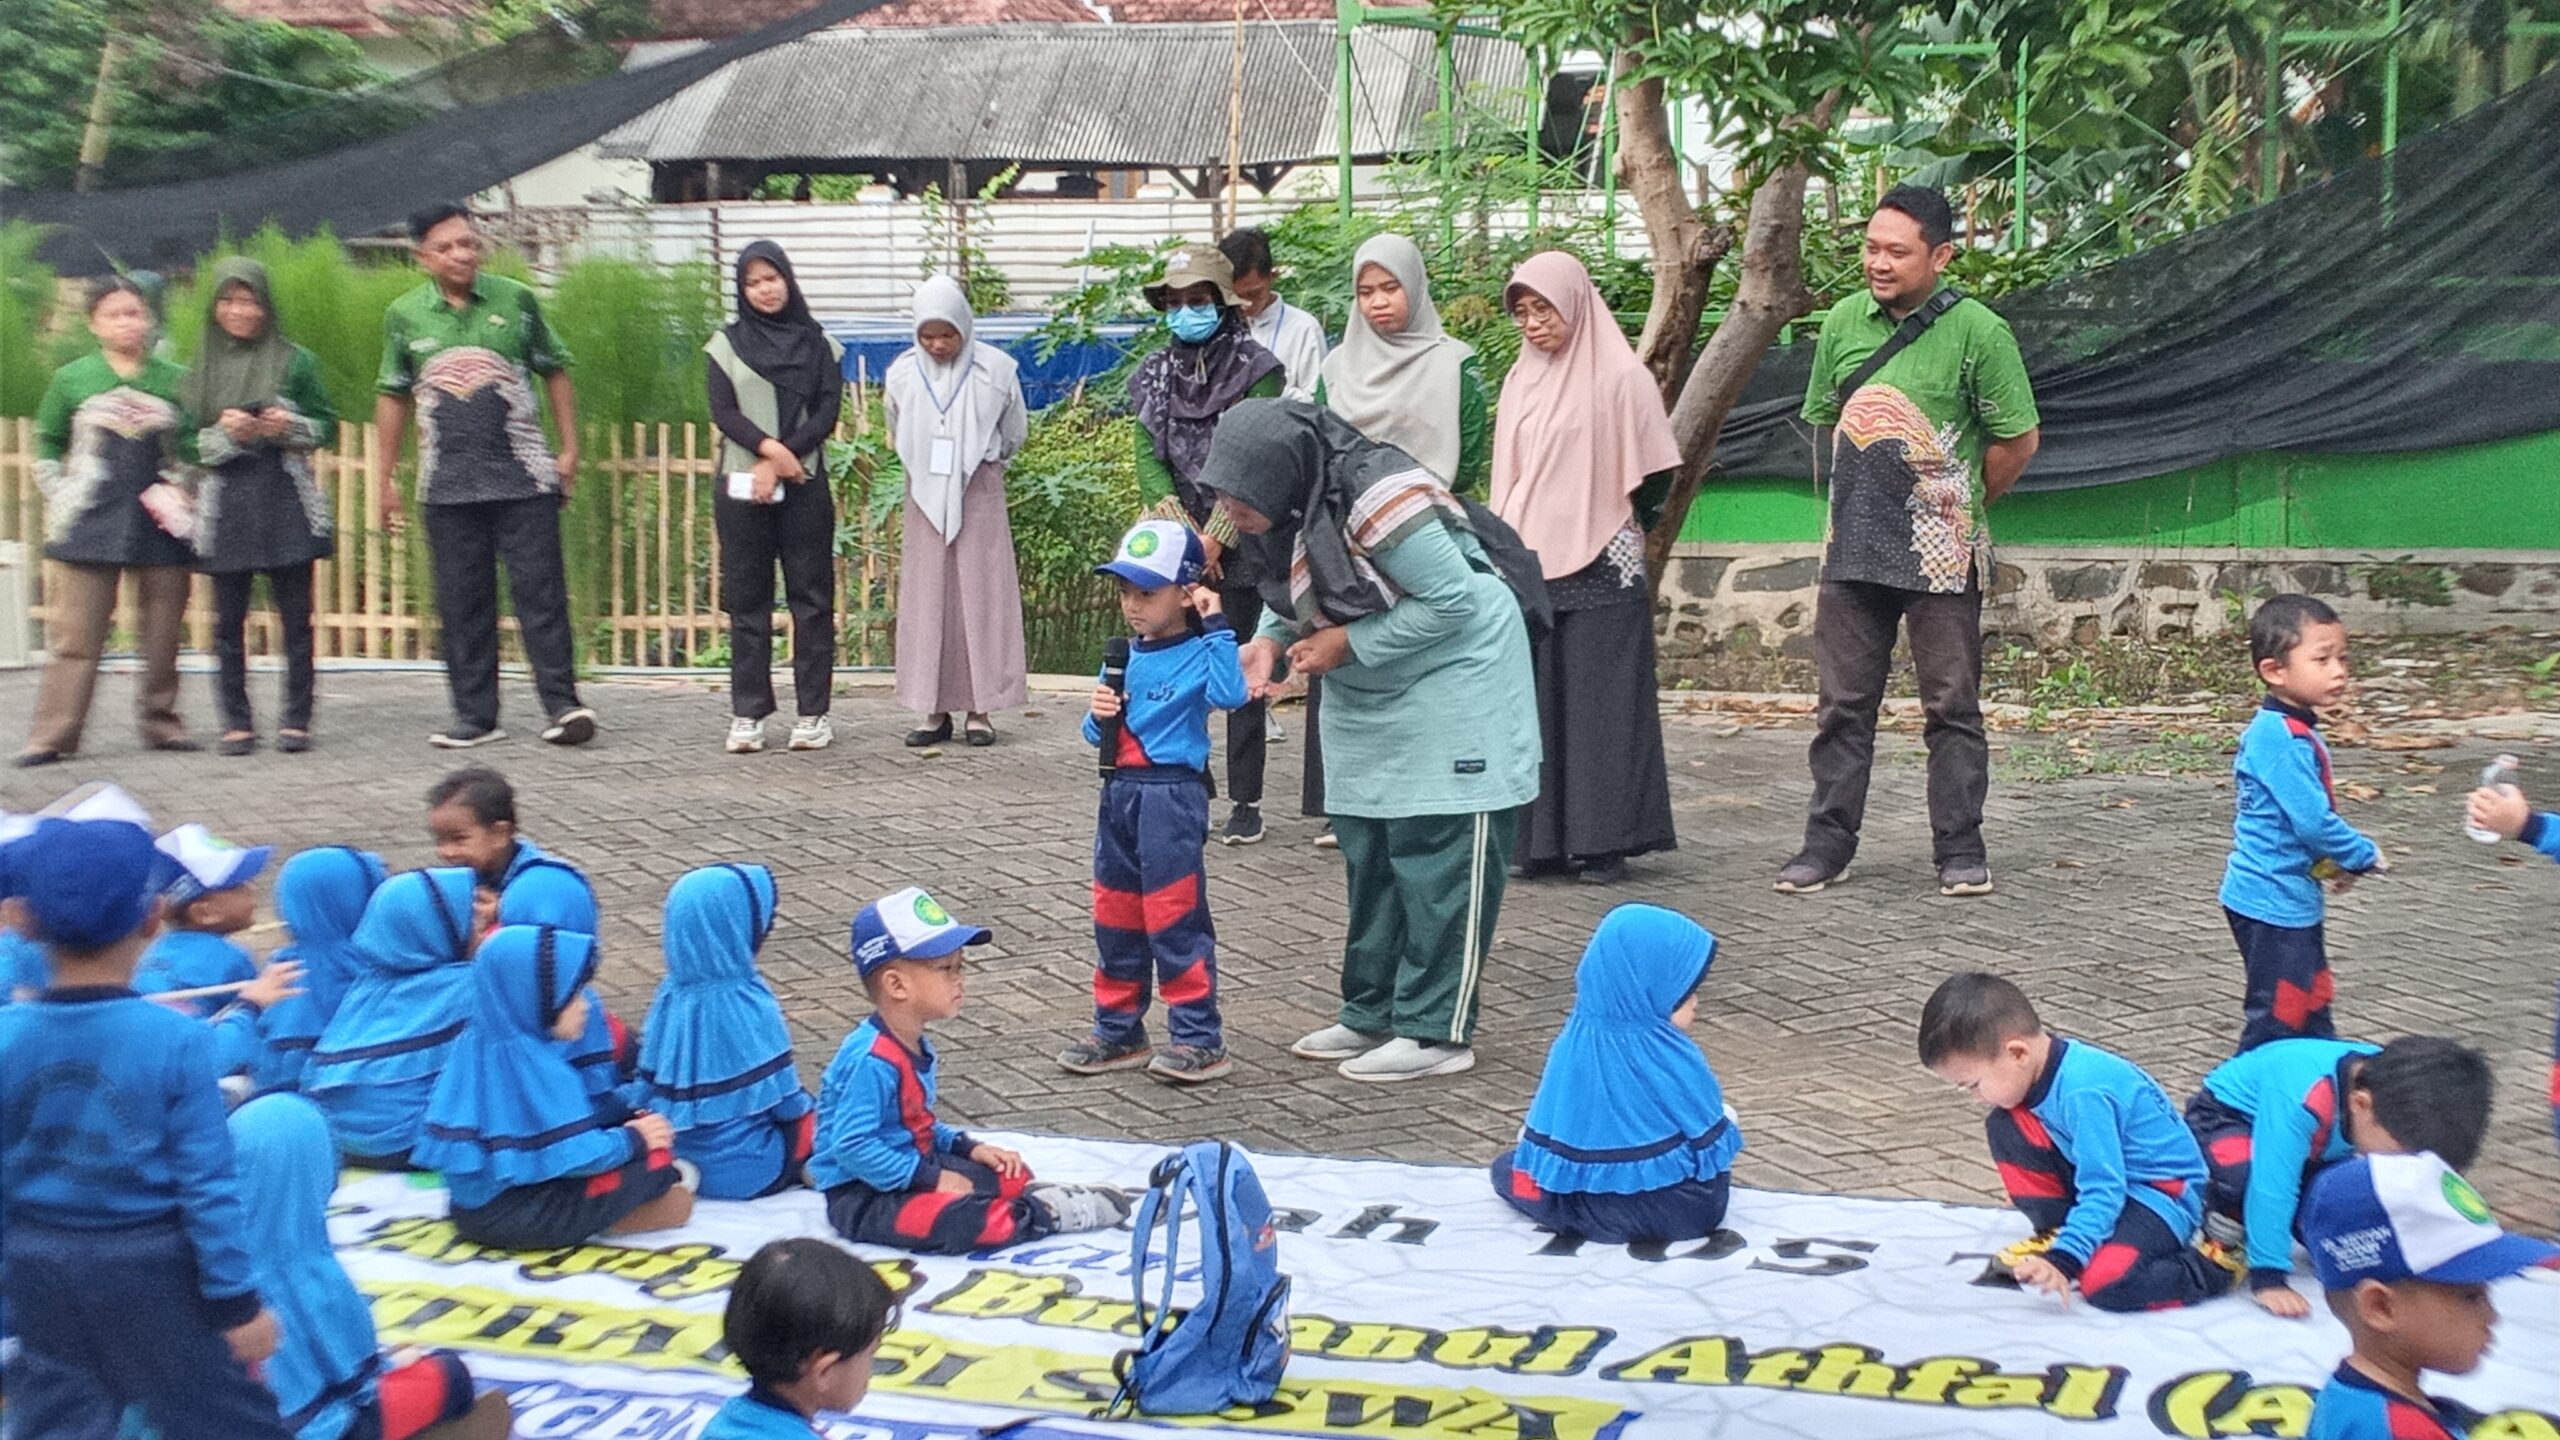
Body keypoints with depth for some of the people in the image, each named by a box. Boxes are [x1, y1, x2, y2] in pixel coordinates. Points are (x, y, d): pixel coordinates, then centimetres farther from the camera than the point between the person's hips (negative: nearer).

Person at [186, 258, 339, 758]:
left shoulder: (294, 361, 4)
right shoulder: (201, 371, 8)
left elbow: (328, 425, 7)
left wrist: (290, 427, -12)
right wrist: (226, 433, -11)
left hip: (285, 502, -1)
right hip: (225, 506, 1)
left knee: (295, 617, -1)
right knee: (228, 621, 2)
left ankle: (296, 720, 6)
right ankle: (236, 722, 10)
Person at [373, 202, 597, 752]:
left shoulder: (515, 300, 4)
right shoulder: (404, 316, 7)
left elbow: (555, 372, 10)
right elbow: (393, 397, 14)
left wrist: (569, 448, 2)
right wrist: (383, 478, 11)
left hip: (524, 477, -2)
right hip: (447, 484, 2)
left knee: (540, 592, -4)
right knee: (461, 602, 5)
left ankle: (563, 704, -1)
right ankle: (475, 716, 12)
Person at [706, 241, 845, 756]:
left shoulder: (819, 344, 8)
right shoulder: (725, 345, 9)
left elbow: (828, 413, 0)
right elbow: (724, 412, -1)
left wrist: (780, 462, -11)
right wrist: (769, 447, -17)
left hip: (805, 485, 0)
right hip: (741, 484, 0)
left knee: (811, 597, -1)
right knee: (747, 600, 1)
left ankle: (813, 712, 3)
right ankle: (748, 714, 5)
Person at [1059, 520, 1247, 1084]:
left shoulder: (1198, 655, -9)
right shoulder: (1123, 657, 11)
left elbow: (1229, 694, -31)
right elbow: (1098, 735, 18)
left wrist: (1216, 628, -25)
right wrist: (1098, 716, -4)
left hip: (1172, 796, -8)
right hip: (1120, 792, 8)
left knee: (1175, 917, -5)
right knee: (1114, 915, 13)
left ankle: (1199, 1038, 3)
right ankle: (1118, 1031, 25)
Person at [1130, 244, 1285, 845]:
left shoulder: (1255, 370, -4)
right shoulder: (1153, 376, 11)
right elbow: (1148, 460, 6)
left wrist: (1215, 538, -13)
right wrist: (1182, 533, -8)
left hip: (1240, 548, -4)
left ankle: (1246, 802, 5)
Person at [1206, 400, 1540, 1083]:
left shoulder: (1376, 502, -29)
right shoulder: (1288, 511, -4)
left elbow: (1453, 599, -24)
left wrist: (1347, 644, -22)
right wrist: (1271, 644, -10)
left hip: (1451, 683, -9)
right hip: (1367, 698, 9)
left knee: (1436, 858, -6)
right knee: (1368, 854, 12)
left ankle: (1437, 1033, 0)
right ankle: (1372, 1014, 22)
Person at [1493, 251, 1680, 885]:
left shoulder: (1620, 379, -4)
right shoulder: (1520, 382, 13)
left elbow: (1653, 477, -2)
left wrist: (1618, 532, 1)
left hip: (1600, 569, -5)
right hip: (1527, 567, 5)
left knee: (1600, 706, -3)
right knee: (1534, 706, 3)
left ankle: (1603, 843, 1)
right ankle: (1542, 839, 8)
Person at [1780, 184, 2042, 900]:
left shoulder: (1977, 331, -8)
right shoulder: (1845, 321, 6)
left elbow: (2018, 440, -3)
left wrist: (1961, 504, 7)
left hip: (1940, 554, -4)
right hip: (1853, 545, 4)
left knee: (1952, 705, 4)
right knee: (1843, 703, 8)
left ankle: (1961, 849, 12)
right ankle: (1827, 842, 15)